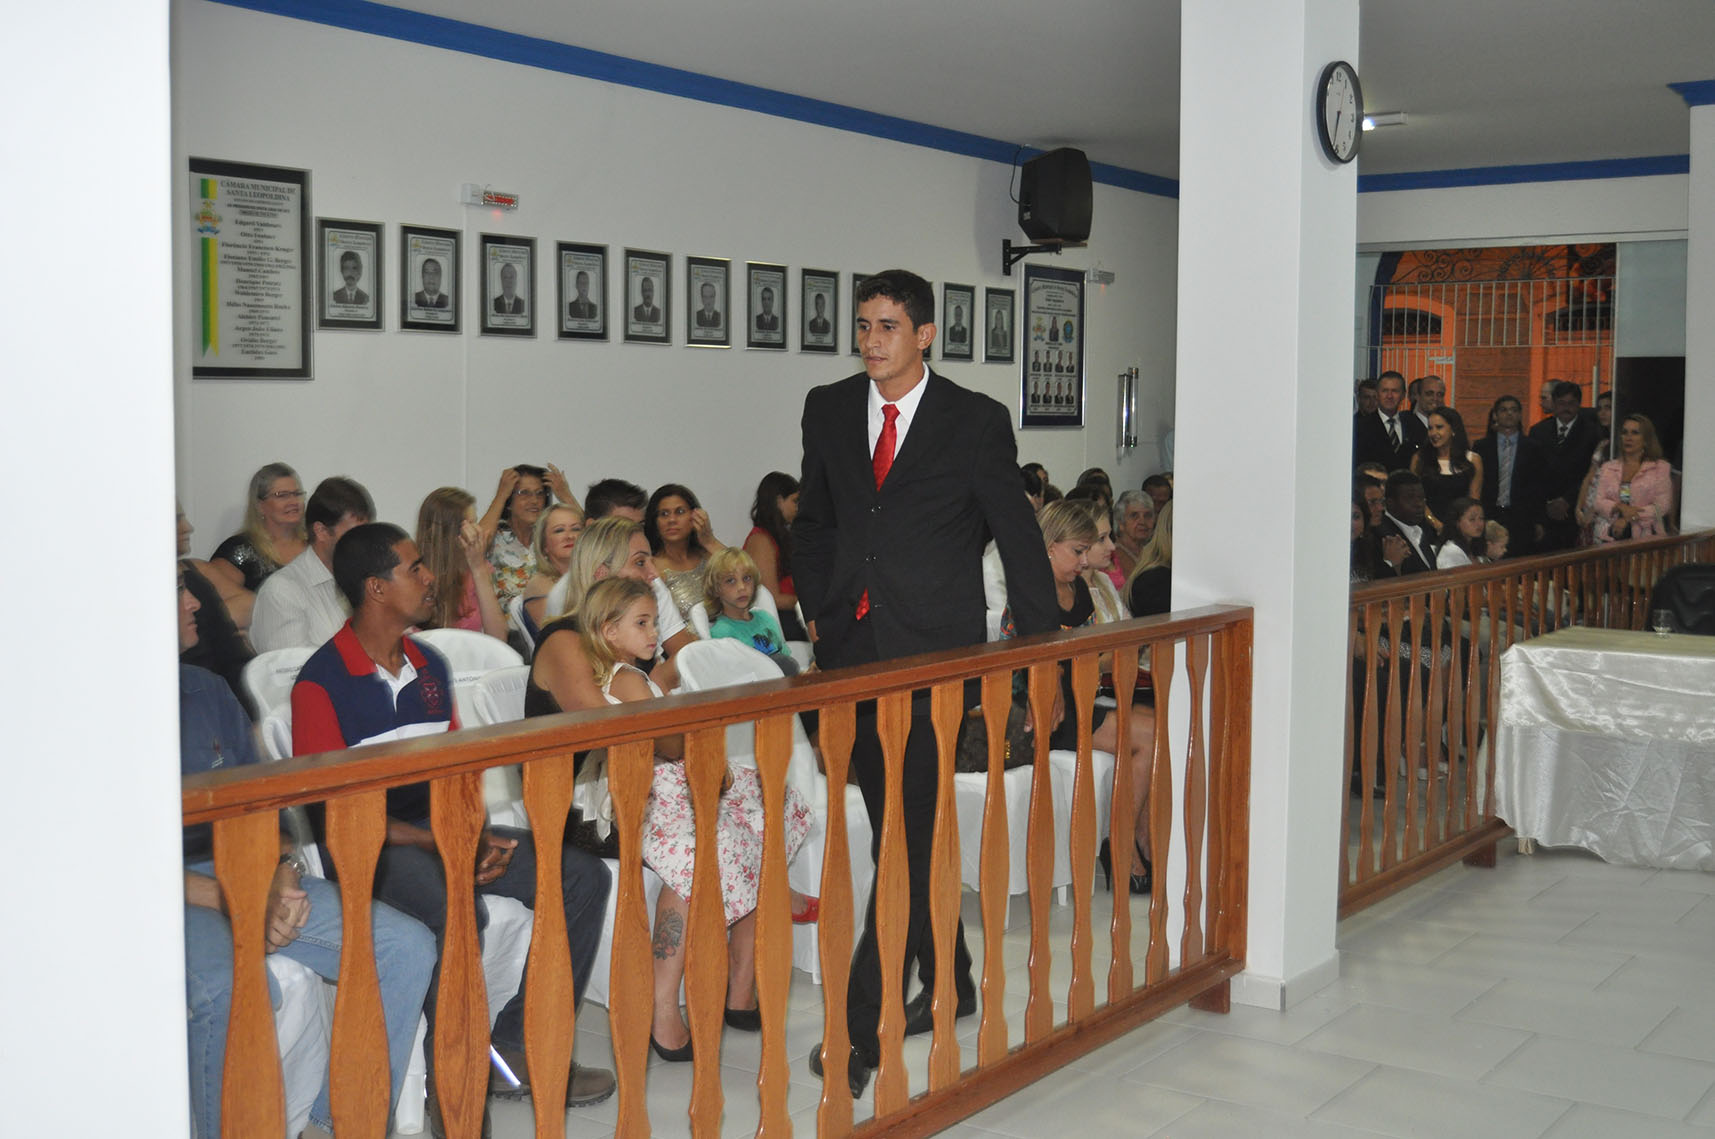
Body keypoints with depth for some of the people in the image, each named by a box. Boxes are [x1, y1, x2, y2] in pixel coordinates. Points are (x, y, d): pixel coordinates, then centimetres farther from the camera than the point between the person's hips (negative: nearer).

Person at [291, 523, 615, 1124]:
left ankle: (515, 1046, -3)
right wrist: (441, 843, -20)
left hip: (444, 831, 8)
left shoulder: (430, 666, 13)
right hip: (367, 845, -7)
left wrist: (478, 836, -4)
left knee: (583, 876, -7)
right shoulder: (322, 681, -10)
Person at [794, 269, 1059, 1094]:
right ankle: (950, 985, 32)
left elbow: (1018, 538, 1)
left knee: (907, 843, -9)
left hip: (933, 654, -5)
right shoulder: (828, 409, 9)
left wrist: (1042, 654, 2)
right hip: (852, 649, 5)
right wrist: (816, 609, 9)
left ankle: (861, 1028, -7)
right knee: (901, 833, 15)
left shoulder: (975, 422, -3)